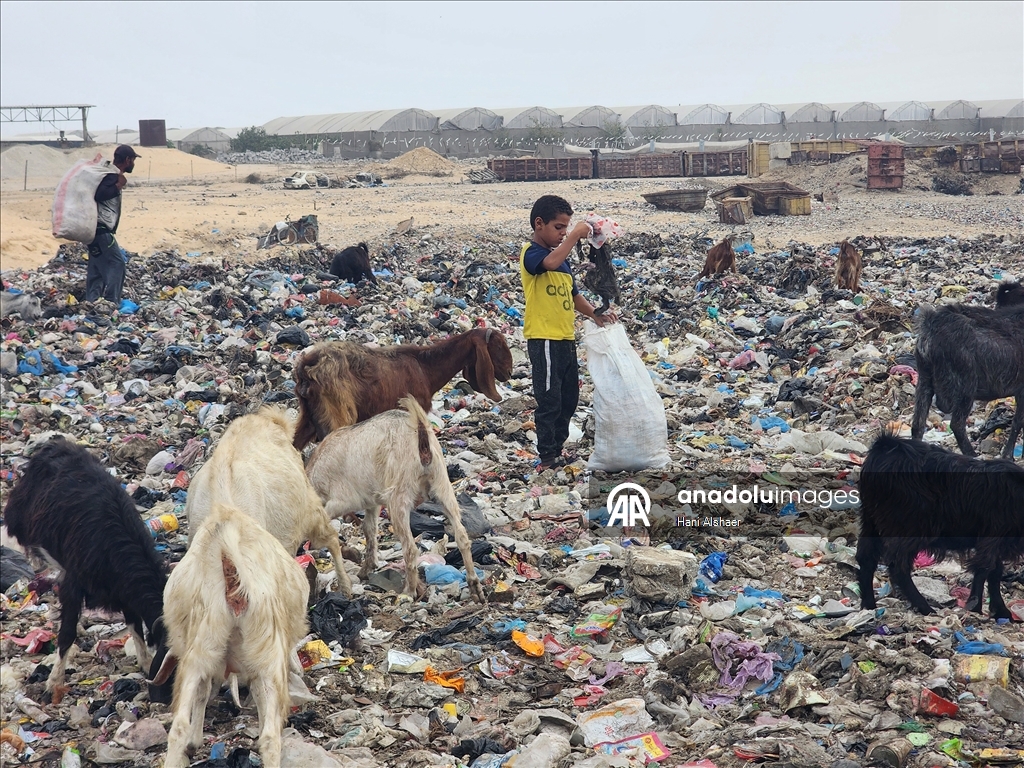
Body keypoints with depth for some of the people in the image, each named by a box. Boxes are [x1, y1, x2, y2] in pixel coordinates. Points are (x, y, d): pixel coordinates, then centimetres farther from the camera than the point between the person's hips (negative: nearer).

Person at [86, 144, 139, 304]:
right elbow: (99, 194, -27)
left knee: (97, 269, 11)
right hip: (102, 229, -10)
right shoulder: (112, 175, -13)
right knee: (117, 263, -10)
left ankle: (91, 302, 12)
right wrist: (118, 186, -21)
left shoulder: (113, 175, 17)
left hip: (98, 230, 10)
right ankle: (111, 302, -12)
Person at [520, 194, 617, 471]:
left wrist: (595, 315, 8)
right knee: (549, 400, -6)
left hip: (565, 339, 9)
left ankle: (557, 448, 25)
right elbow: (551, 262, -33)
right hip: (544, 340, -9)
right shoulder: (531, 253, -10)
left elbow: (573, 296, 23)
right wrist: (576, 234, -25)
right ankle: (547, 458, 0)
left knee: (569, 399, 15)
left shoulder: (562, 258, 17)